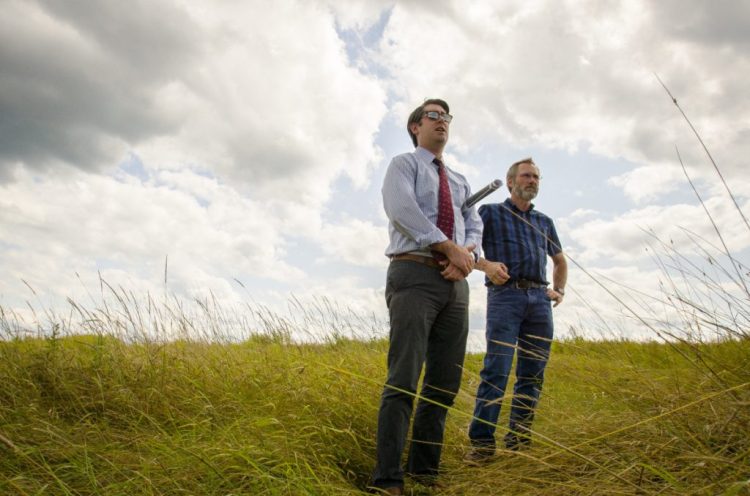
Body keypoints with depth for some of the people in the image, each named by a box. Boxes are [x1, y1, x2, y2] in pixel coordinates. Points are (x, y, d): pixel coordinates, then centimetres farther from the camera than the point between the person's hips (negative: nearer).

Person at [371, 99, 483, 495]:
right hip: (415, 275, -6)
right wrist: (451, 247, -15)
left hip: (455, 281, 7)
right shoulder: (403, 164, 8)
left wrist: (469, 253, -8)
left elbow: (474, 225, 16)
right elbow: (401, 208, -11)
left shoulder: (459, 181, 26)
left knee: (446, 380, 4)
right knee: (405, 377, -13)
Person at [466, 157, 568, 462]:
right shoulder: (490, 213, 9)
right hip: (505, 295, -5)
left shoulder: (544, 221, 22)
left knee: (532, 374, 3)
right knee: (497, 370, -13)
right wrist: (486, 265, -15)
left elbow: (560, 261, 34)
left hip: (539, 299, 5)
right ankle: (482, 442, -8)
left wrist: (559, 290, 18)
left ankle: (518, 442, 12)